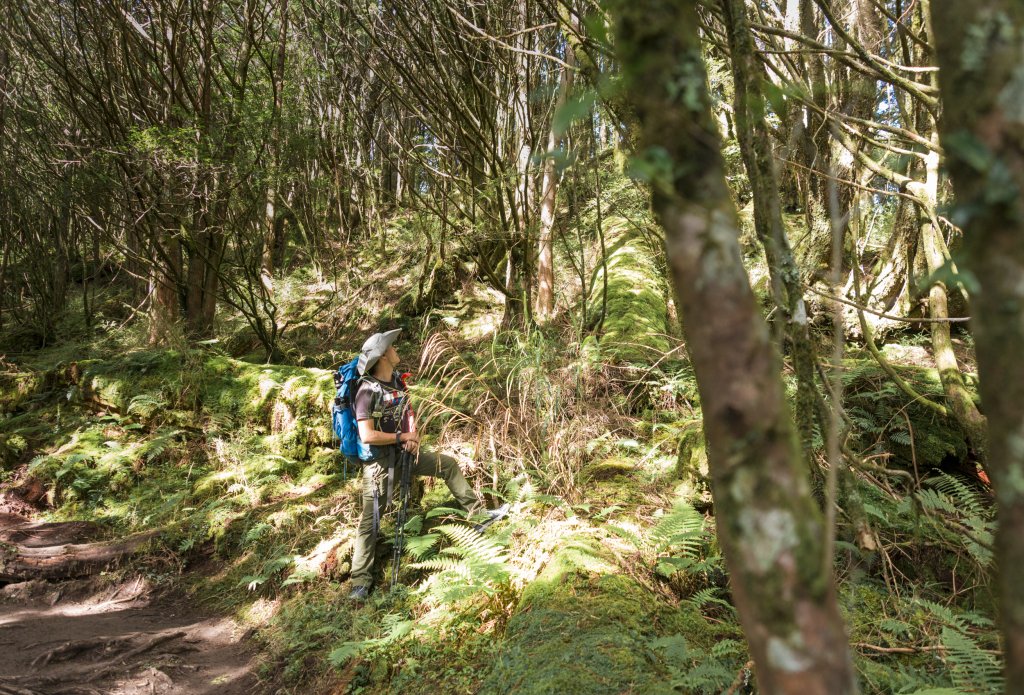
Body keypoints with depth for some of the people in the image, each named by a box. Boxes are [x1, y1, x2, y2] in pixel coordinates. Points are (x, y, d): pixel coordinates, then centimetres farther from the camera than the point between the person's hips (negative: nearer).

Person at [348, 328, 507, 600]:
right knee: (370, 522, -3)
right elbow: (367, 436, -29)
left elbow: (408, 414, 12)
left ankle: (477, 512, 22)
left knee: (448, 465, 11)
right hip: (378, 459, -7)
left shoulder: (397, 381, 1)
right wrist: (402, 437, -19)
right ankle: (360, 582, 4)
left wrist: (413, 438, -8)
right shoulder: (368, 391, -23)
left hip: (402, 452, 8)